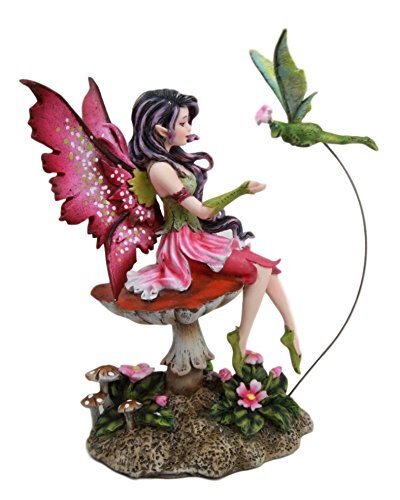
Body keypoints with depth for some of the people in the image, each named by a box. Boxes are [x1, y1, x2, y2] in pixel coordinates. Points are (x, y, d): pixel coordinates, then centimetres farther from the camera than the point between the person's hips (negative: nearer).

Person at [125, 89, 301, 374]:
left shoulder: (171, 157, 7)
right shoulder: (160, 168, -22)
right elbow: (202, 211, -19)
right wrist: (242, 190, -18)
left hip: (200, 235, 8)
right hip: (187, 244, -8)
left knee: (266, 267, 3)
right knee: (260, 271, -10)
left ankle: (292, 331, 12)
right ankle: (241, 341, 2)